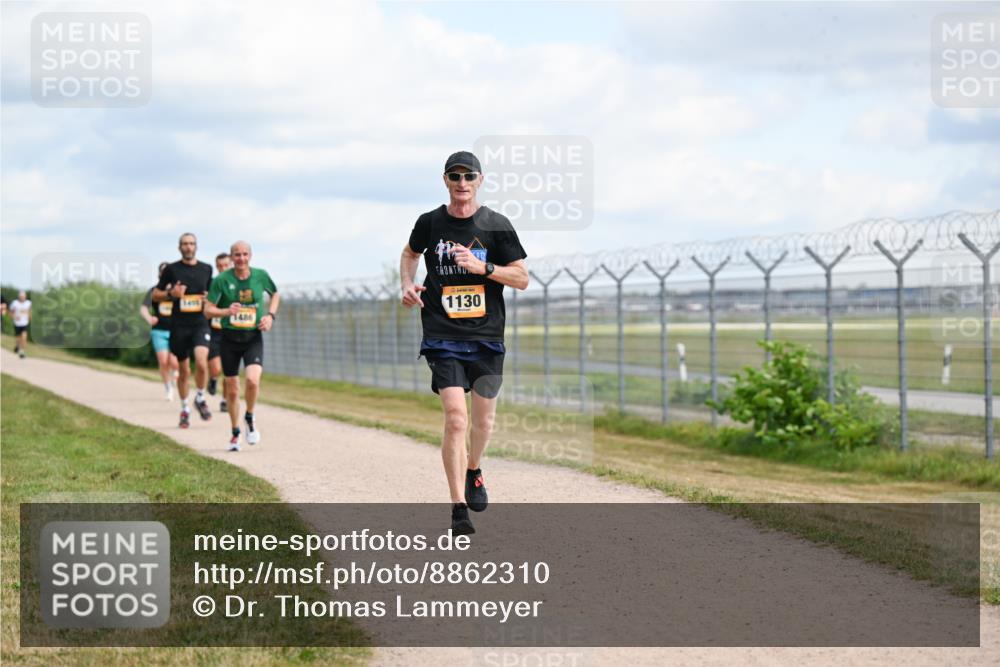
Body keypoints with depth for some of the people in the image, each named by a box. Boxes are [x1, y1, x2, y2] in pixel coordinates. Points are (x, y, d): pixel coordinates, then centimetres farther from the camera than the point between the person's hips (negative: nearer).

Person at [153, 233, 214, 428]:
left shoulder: (206, 269, 8)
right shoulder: (172, 269, 2)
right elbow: (155, 295, 6)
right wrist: (170, 293, -13)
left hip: (200, 324, 0)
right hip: (179, 325, 0)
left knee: (201, 363, -21)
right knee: (184, 370, 7)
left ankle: (200, 398, 3)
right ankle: (184, 408, 25)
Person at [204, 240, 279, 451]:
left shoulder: (261, 275, -1)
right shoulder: (221, 280, -6)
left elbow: (275, 294, 18)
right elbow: (207, 310, -6)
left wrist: (270, 315, 2)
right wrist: (226, 311, -25)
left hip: (253, 337, 0)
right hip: (229, 338, 0)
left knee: (253, 380, -23)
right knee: (232, 390, 6)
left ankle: (249, 418, 6)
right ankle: (235, 434, 26)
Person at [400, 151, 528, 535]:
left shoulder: (497, 226, -1)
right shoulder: (430, 223, 3)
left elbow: (522, 278, -1)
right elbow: (410, 253, 24)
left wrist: (482, 268, -16)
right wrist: (407, 284, 5)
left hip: (487, 337, 1)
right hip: (443, 338, -1)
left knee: (484, 420, 12)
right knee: (455, 419, -15)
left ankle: (473, 470, 44)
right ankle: (458, 509, -12)